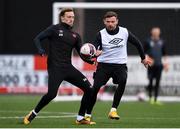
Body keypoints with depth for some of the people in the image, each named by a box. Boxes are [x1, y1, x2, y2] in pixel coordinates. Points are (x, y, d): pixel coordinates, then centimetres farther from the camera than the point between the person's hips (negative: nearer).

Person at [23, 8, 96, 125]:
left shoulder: (75, 36, 16)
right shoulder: (55, 29, 2)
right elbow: (38, 38, -2)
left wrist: (91, 60, -10)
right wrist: (40, 49, -22)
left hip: (68, 68, 6)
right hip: (55, 68, -6)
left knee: (89, 89, -4)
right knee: (52, 94, -21)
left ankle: (80, 118, 7)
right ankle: (32, 115, 2)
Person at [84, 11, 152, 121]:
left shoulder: (125, 32, -1)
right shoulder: (101, 34, -7)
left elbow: (137, 43, 15)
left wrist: (143, 58, 23)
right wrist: (95, 53, -42)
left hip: (120, 65, 1)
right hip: (104, 64, -1)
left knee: (123, 81, -30)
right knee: (95, 88, -13)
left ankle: (113, 110, -22)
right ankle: (88, 115, 4)